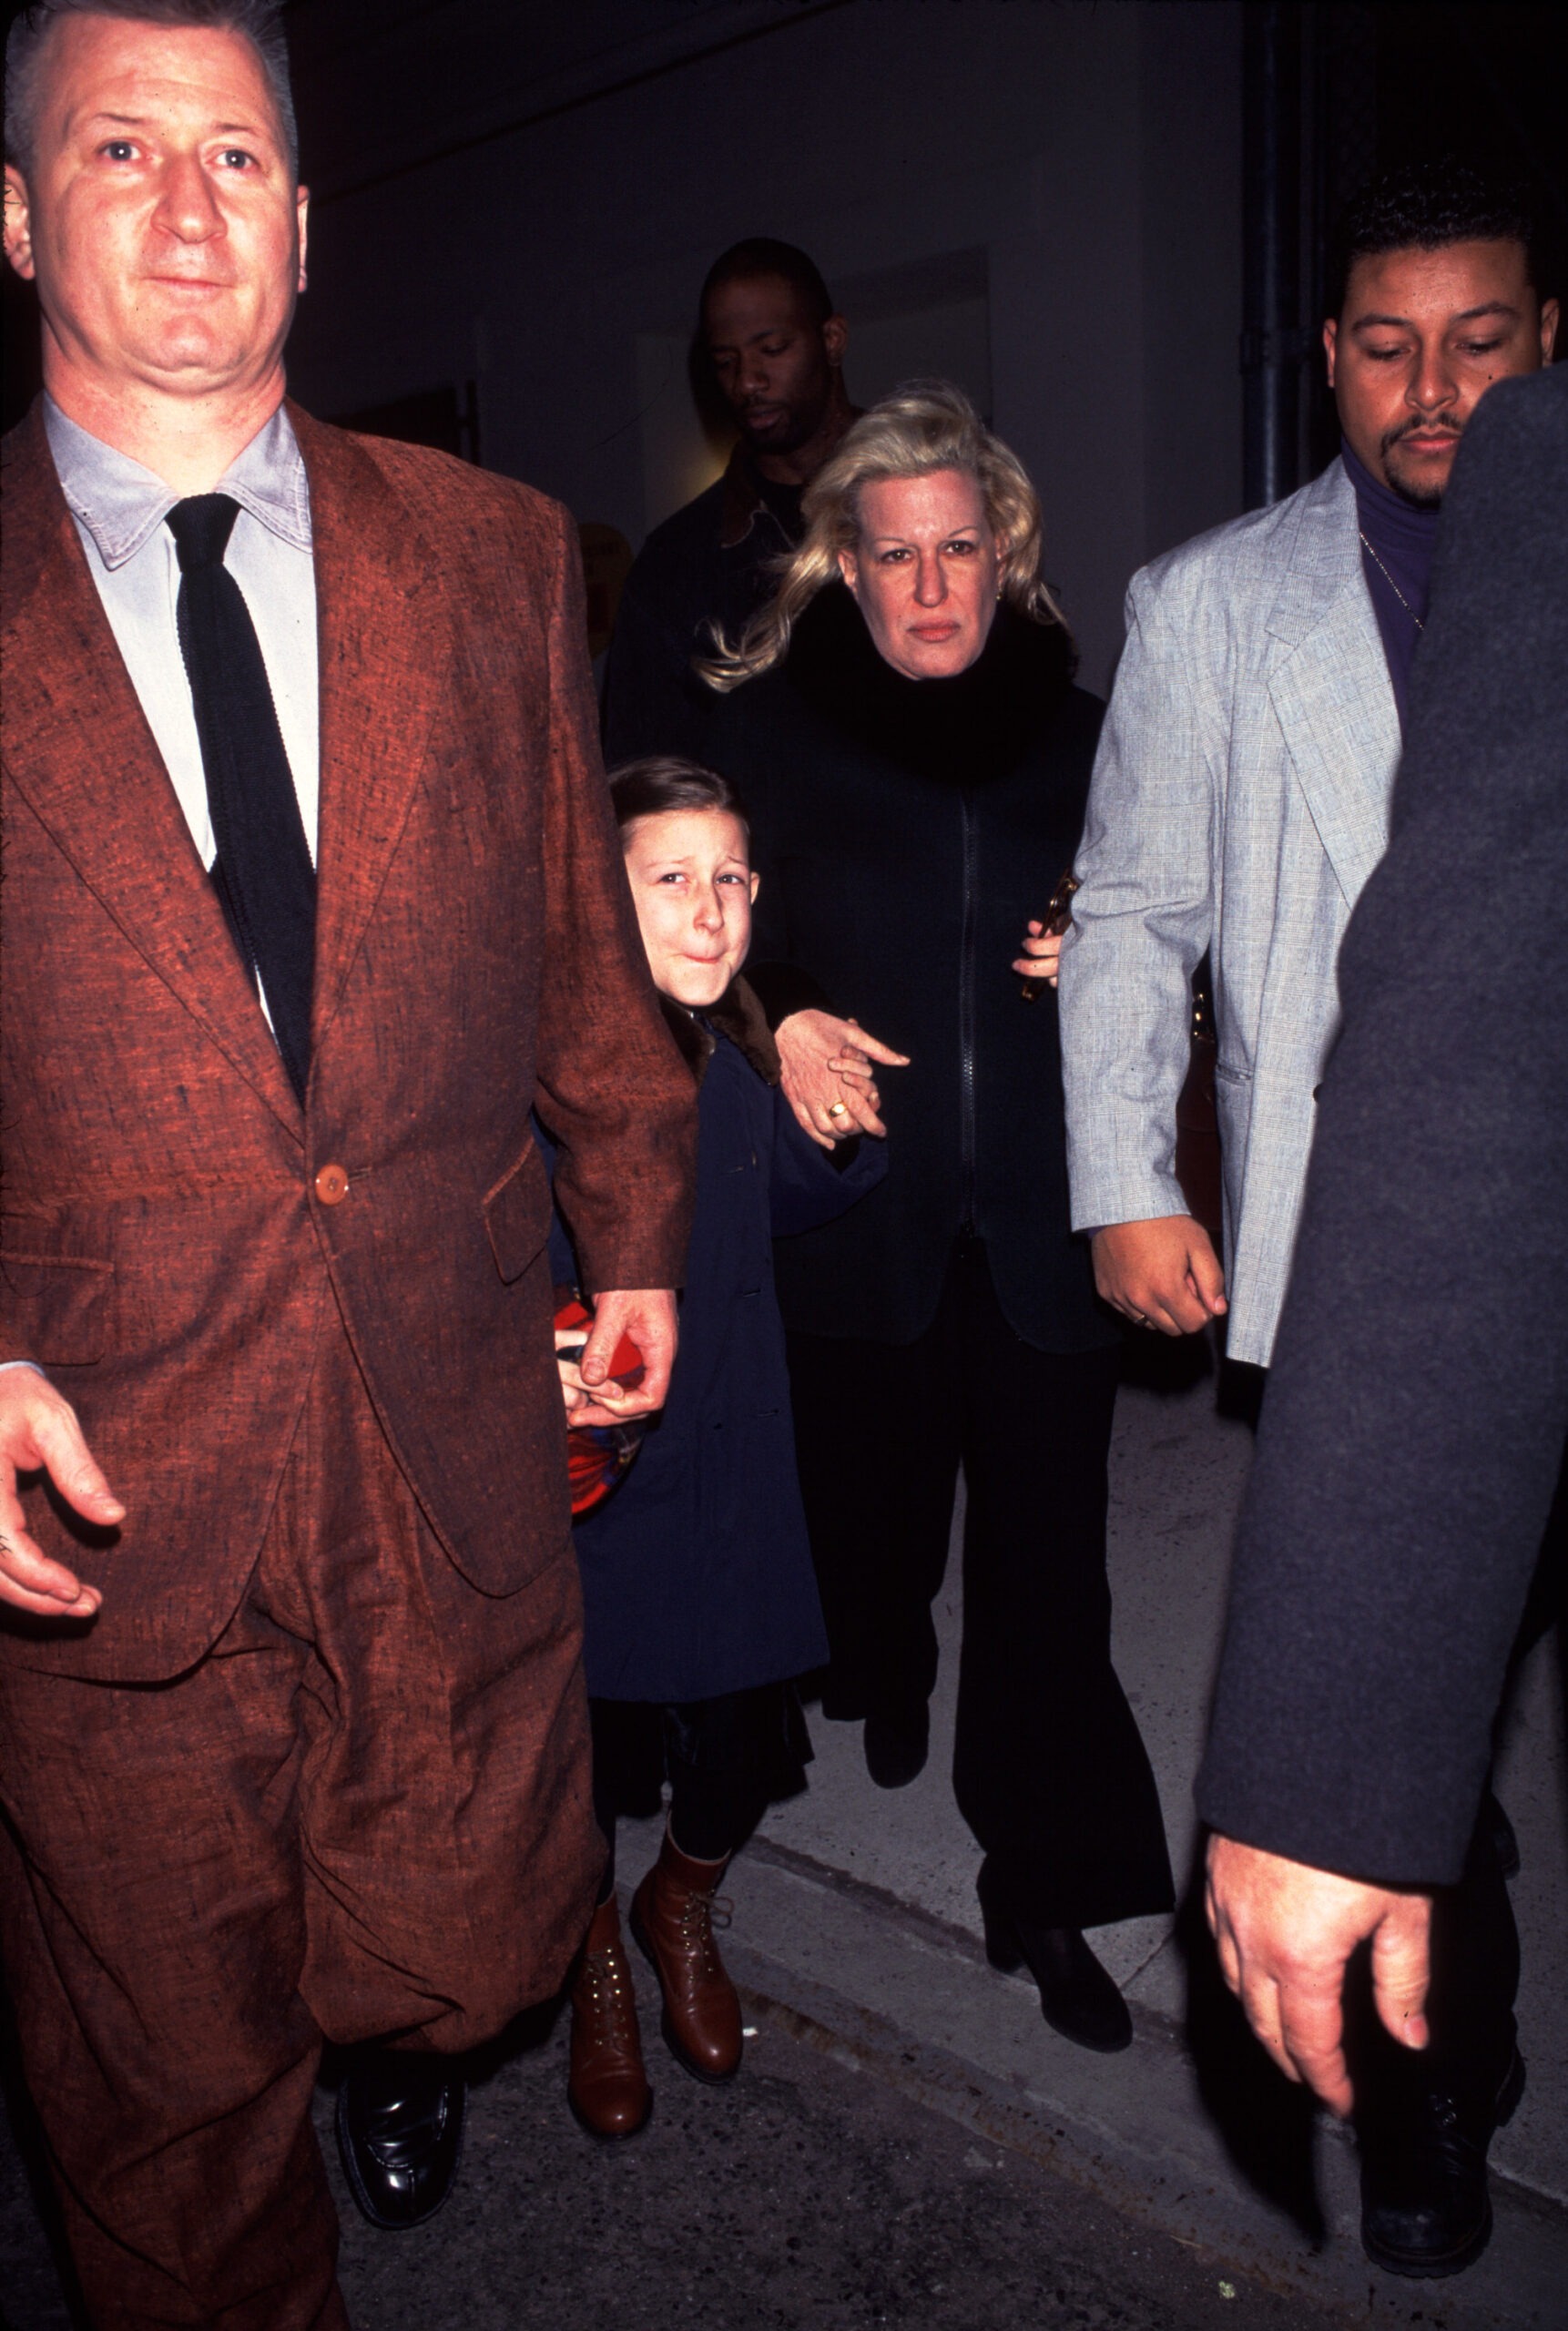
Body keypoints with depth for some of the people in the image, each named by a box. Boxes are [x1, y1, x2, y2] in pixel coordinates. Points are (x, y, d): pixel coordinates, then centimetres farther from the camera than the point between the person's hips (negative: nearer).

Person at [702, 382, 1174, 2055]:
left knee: (1043, 1550, 1)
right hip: (864, 1204, 0)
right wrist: (778, 1024, -15)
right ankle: (882, 1669, 52)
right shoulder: (774, 729, 0)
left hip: (1038, 1216, 1)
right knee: (871, 1485, 18)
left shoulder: (1073, 736, 5)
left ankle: (1046, 1883, 16)